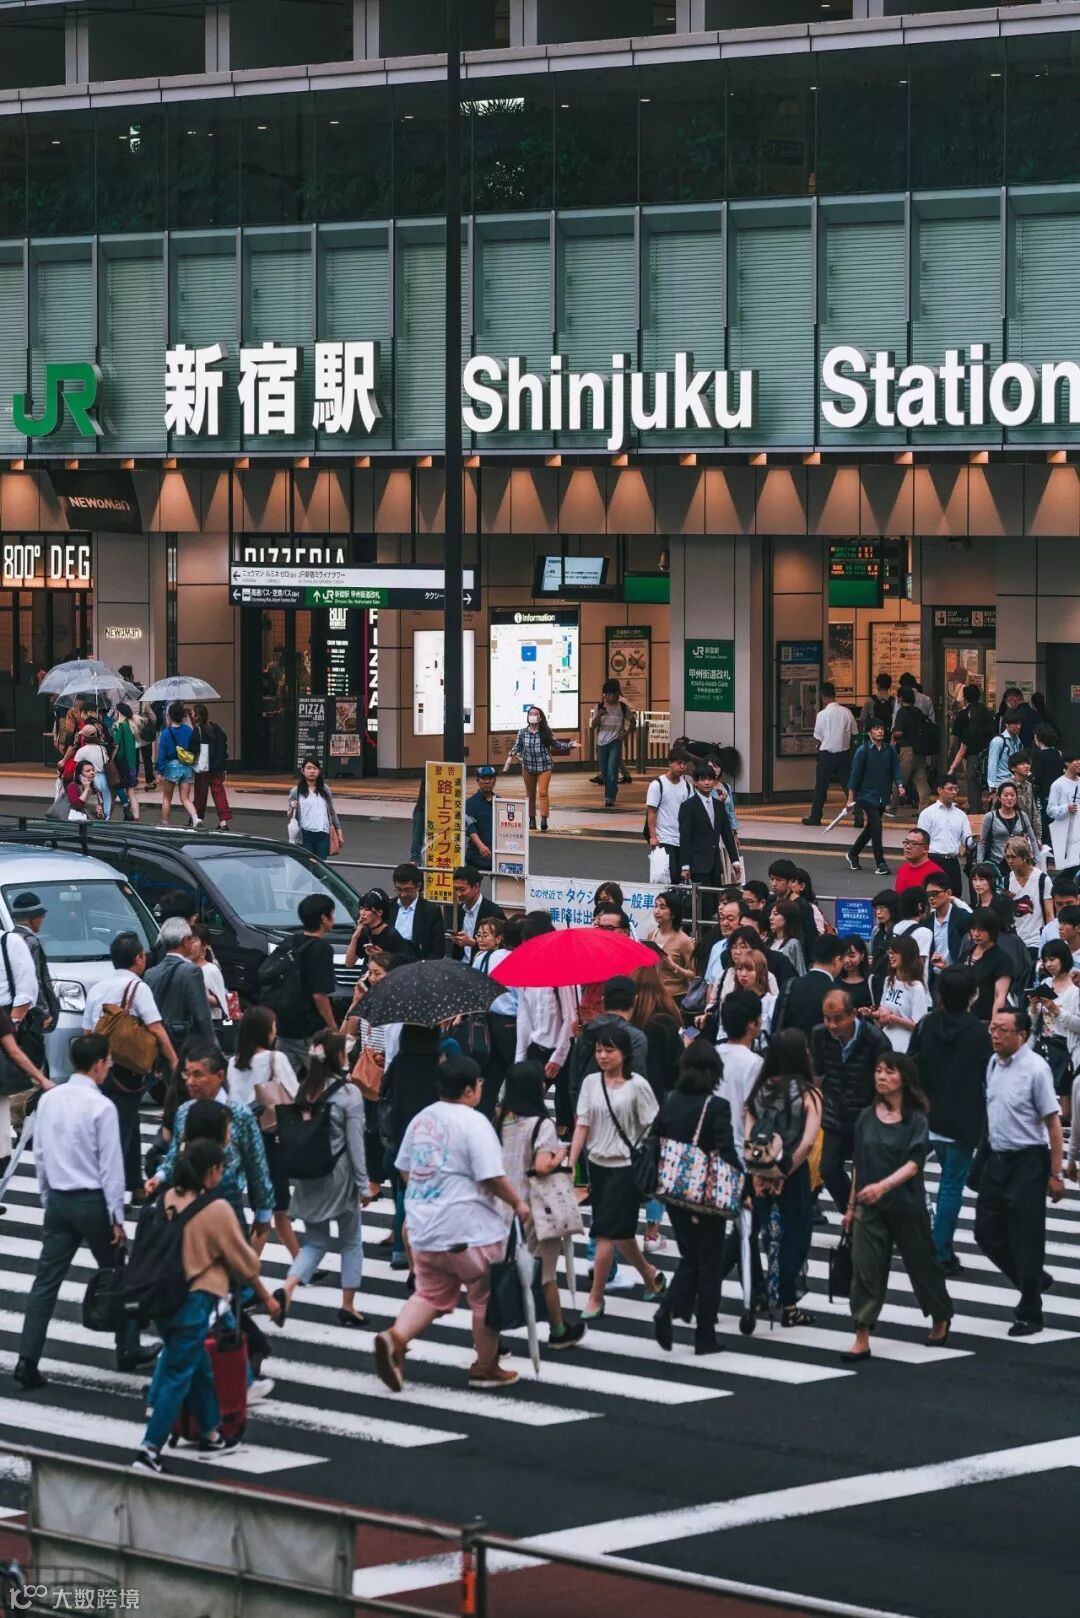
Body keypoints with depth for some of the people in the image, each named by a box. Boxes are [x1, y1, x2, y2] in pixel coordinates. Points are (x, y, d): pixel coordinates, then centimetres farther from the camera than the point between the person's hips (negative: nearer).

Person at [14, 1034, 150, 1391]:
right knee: (116, 1277, 14)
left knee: (46, 1281, 3)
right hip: (93, 1201, -5)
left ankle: (27, 1361, -4)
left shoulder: (49, 1099, 1)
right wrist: (116, 1217, -7)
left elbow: (39, 1154, 8)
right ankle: (128, 1350, 24)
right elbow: (111, 1165, -14)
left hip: (58, 1200, 5)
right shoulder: (101, 1107, -16)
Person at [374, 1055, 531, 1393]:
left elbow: (404, 1168, 16)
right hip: (469, 1230, -7)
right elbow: (491, 1177, -19)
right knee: (486, 1298, 10)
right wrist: (517, 1203, -5)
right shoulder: (474, 1123, -16)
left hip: (424, 1226, 7)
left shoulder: (421, 1119, 8)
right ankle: (485, 1368, 18)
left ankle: (395, 1337, -10)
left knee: (430, 1294, 15)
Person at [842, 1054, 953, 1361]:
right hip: (870, 1209, 3)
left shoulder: (916, 1120, -8)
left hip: (907, 1207, -3)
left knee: (922, 1264, 13)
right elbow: (859, 1164, 11)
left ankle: (941, 1319, 37)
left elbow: (913, 1164, -18)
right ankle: (862, 1339, -6)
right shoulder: (866, 1118, 4)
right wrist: (852, 1205, 12)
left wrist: (884, 1186, -33)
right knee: (864, 1269, -7)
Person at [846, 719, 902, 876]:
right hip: (867, 795, -5)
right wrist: (850, 799, -6)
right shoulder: (863, 751, -8)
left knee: (870, 828, 15)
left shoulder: (890, 750, 3)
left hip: (882, 797, 5)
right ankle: (880, 863, -5)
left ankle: (852, 854, 35)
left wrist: (899, 785, -17)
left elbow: (895, 769, 4)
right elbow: (855, 774, -6)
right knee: (876, 827, -12)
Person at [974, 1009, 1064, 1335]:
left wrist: (1055, 1174, -14)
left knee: (1025, 1238, -1)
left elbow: (1053, 1123, -14)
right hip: (996, 1158, 7)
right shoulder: (993, 1064, 5)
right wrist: (987, 1155, 15)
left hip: (1027, 1161, -7)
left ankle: (1030, 1314, 11)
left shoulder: (1035, 1069, -16)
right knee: (987, 1233, 10)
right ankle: (1033, 1281, 30)